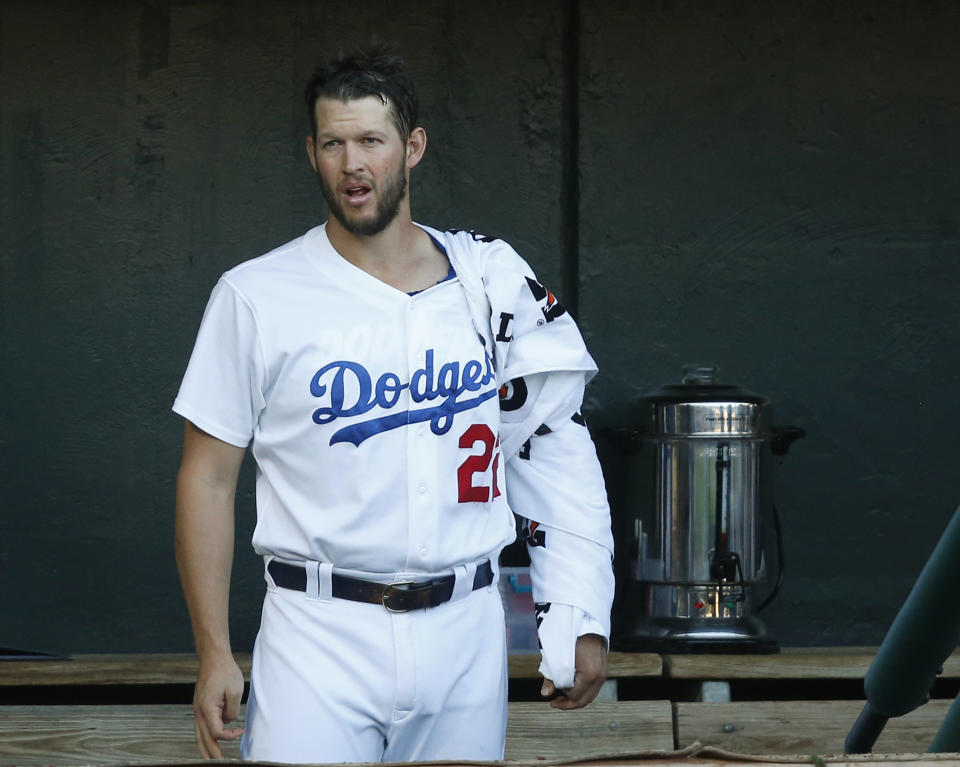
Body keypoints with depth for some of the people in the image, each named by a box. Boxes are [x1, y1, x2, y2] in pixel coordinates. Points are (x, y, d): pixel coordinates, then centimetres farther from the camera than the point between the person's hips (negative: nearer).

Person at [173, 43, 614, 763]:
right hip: (318, 638, -2)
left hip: (465, 631, 2)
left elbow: (558, 459, 10)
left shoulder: (492, 285, 5)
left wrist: (582, 622, 2)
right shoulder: (257, 297, -2)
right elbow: (208, 479, 1)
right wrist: (215, 656, -4)